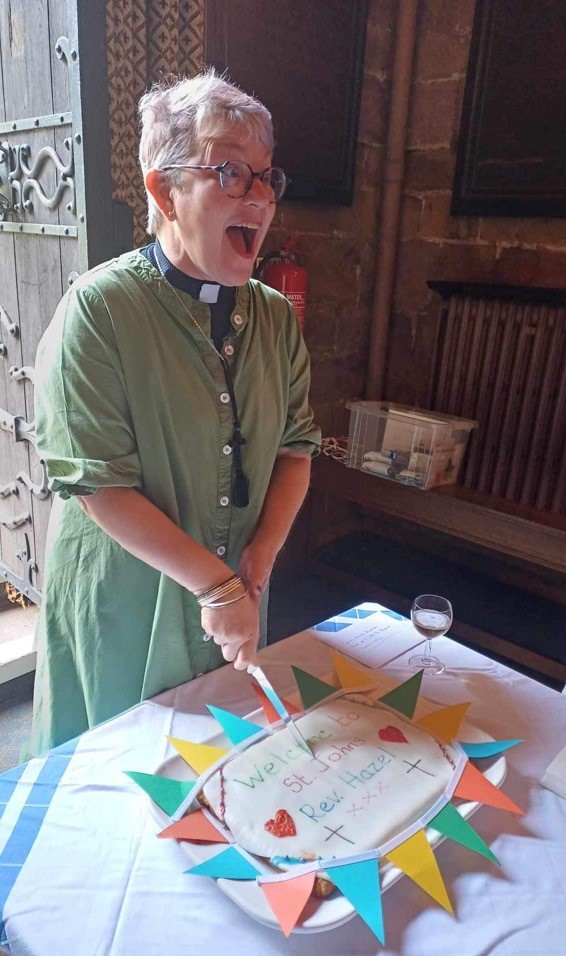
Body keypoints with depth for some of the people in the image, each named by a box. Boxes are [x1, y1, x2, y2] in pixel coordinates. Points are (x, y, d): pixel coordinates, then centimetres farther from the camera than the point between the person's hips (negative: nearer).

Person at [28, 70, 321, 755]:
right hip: (120, 611, -4)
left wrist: (259, 559, -10)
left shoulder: (275, 317, 0)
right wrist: (215, 584, -20)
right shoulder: (99, 309, -19)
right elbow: (98, 485, -22)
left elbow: (296, 447, 3)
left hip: (235, 603, 5)